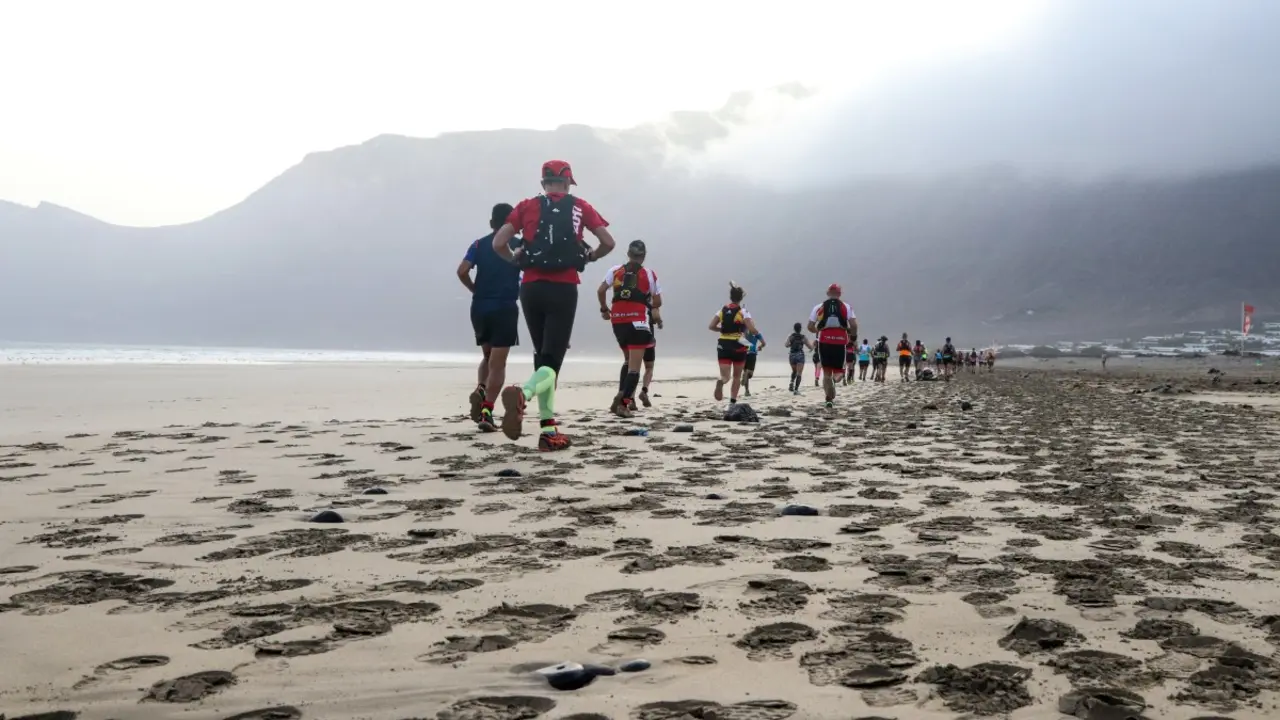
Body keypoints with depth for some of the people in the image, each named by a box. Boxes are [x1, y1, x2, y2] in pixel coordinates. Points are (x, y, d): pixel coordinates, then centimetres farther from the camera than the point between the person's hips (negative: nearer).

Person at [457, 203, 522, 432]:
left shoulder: (479, 245, 8)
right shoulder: (519, 245, 3)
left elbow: (462, 271, -5)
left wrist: (475, 290, 10)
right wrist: (523, 289, 11)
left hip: (480, 308, 3)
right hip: (505, 308, -3)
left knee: (488, 356, 22)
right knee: (498, 363, -1)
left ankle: (480, 390, -5)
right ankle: (486, 412, -11)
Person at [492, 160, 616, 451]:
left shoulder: (527, 206, 9)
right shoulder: (580, 207, 8)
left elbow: (498, 243, -1)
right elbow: (608, 243, 2)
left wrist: (516, 258, 19)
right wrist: (590, 256, 22)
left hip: (532, 288, 2)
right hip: (563, 289, -2)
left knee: (542, 356, 16)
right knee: (552, 360, -5)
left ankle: (549, 431, 12)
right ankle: (523, 394, -40)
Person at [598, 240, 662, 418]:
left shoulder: (615, 271, 8)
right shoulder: (649, 274, 3)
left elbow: (600, 291, -1)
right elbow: (657, 301, 2)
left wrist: (604, 309, 13)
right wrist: (655, 312, 23)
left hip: (618, 320, 4)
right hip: (638, 321, -4)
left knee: (628, 360, 23)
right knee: (635, 365, -6)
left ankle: (626, 398, 16)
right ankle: (623, 401, -22)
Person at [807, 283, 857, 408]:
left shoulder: (819, 307, 8)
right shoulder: (846, 307, 5)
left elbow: (810, 327, 6)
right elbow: (854, 325, -6)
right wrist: (853, 335, 14)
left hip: (824, 340, 1)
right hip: (840, 340, -1)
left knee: (827, 371, 10)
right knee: (838, 369, 9)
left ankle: (830, 398, -1)